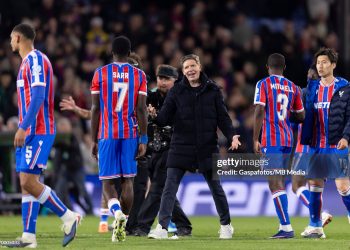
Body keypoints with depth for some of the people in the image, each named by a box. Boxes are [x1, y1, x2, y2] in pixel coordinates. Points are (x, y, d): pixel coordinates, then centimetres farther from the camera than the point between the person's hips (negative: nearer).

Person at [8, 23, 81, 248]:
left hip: (38, 132, -10)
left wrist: (23, 128, -24)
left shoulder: (36, 60, -12)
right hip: (29, 133, 10)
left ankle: (69, 218, -7)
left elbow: (37, 97, -21)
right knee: (26, 183, 5)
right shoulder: (28, 62, 19)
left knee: (28, 181, -15)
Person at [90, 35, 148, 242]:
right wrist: (143, 140, 1)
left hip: (107, 134, -1)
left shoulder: (101, 74, 1)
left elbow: (96, 109, 1)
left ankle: (117, 213, -25)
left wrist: (94, 140, 6)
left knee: (108, 181, 3)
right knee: (128, 180, 9)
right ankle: (123, 225, 6)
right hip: (130, 134, 1)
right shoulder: (139, 75, 2)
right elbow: (141, 109, -2)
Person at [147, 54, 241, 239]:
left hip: (207, 149, 0)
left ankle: (226, 225, 28)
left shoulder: (212, 90, 5)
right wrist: (155, 116, -23)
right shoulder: (176, 91, 4)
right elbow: (165, 118, -1)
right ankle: (162, 228, -11)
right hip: (180, 148, 0)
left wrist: (231, 136, -9)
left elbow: (222, 117, 5)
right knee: (169, 188, -10)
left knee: (216, 188, 10)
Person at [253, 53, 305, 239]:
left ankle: (286, 227, -17)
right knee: (280, 183, 17)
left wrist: (255, 139, -9)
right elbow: (301, 117, 15)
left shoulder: (263, 84, -4)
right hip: (288, 140, 6)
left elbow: (259, 112, -12)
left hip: (270, 141, -6)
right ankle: (284, 226, 14)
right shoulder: (293, 87, 11)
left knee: (275, 184, -9)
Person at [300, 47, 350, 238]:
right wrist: (304, 140, 4)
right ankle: (315, 226, 14)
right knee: (314, 186, 6)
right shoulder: (312, 88, 11)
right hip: (316, 147, 5)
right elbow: (307, 115, 12)